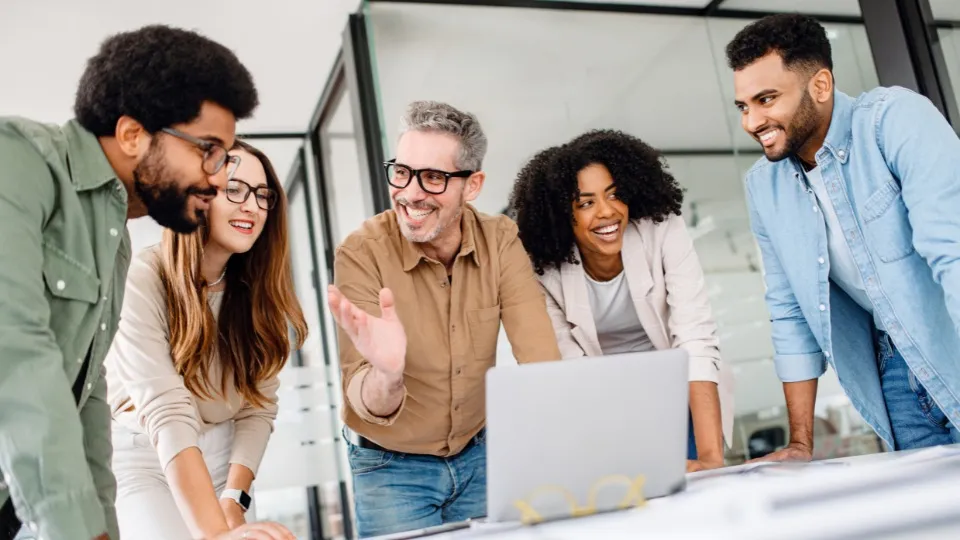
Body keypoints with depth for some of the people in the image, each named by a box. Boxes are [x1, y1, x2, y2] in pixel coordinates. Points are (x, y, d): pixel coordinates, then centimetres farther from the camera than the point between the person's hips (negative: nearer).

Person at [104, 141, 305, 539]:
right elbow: (166, 411, -31)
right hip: (141, 458, -4)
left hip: (220, 460, 4)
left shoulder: (259, 288, -5)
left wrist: (233, 500, -18)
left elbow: (258, 406, -6)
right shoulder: (142, 279, -23)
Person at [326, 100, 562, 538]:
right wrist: (386, 375, -48)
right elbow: (366, 403, -25)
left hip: (477, 455, 3)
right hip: (389, 467, -2)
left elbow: (540, 358, -19)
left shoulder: (499, 240, -13)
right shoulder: (362, 253, -21)